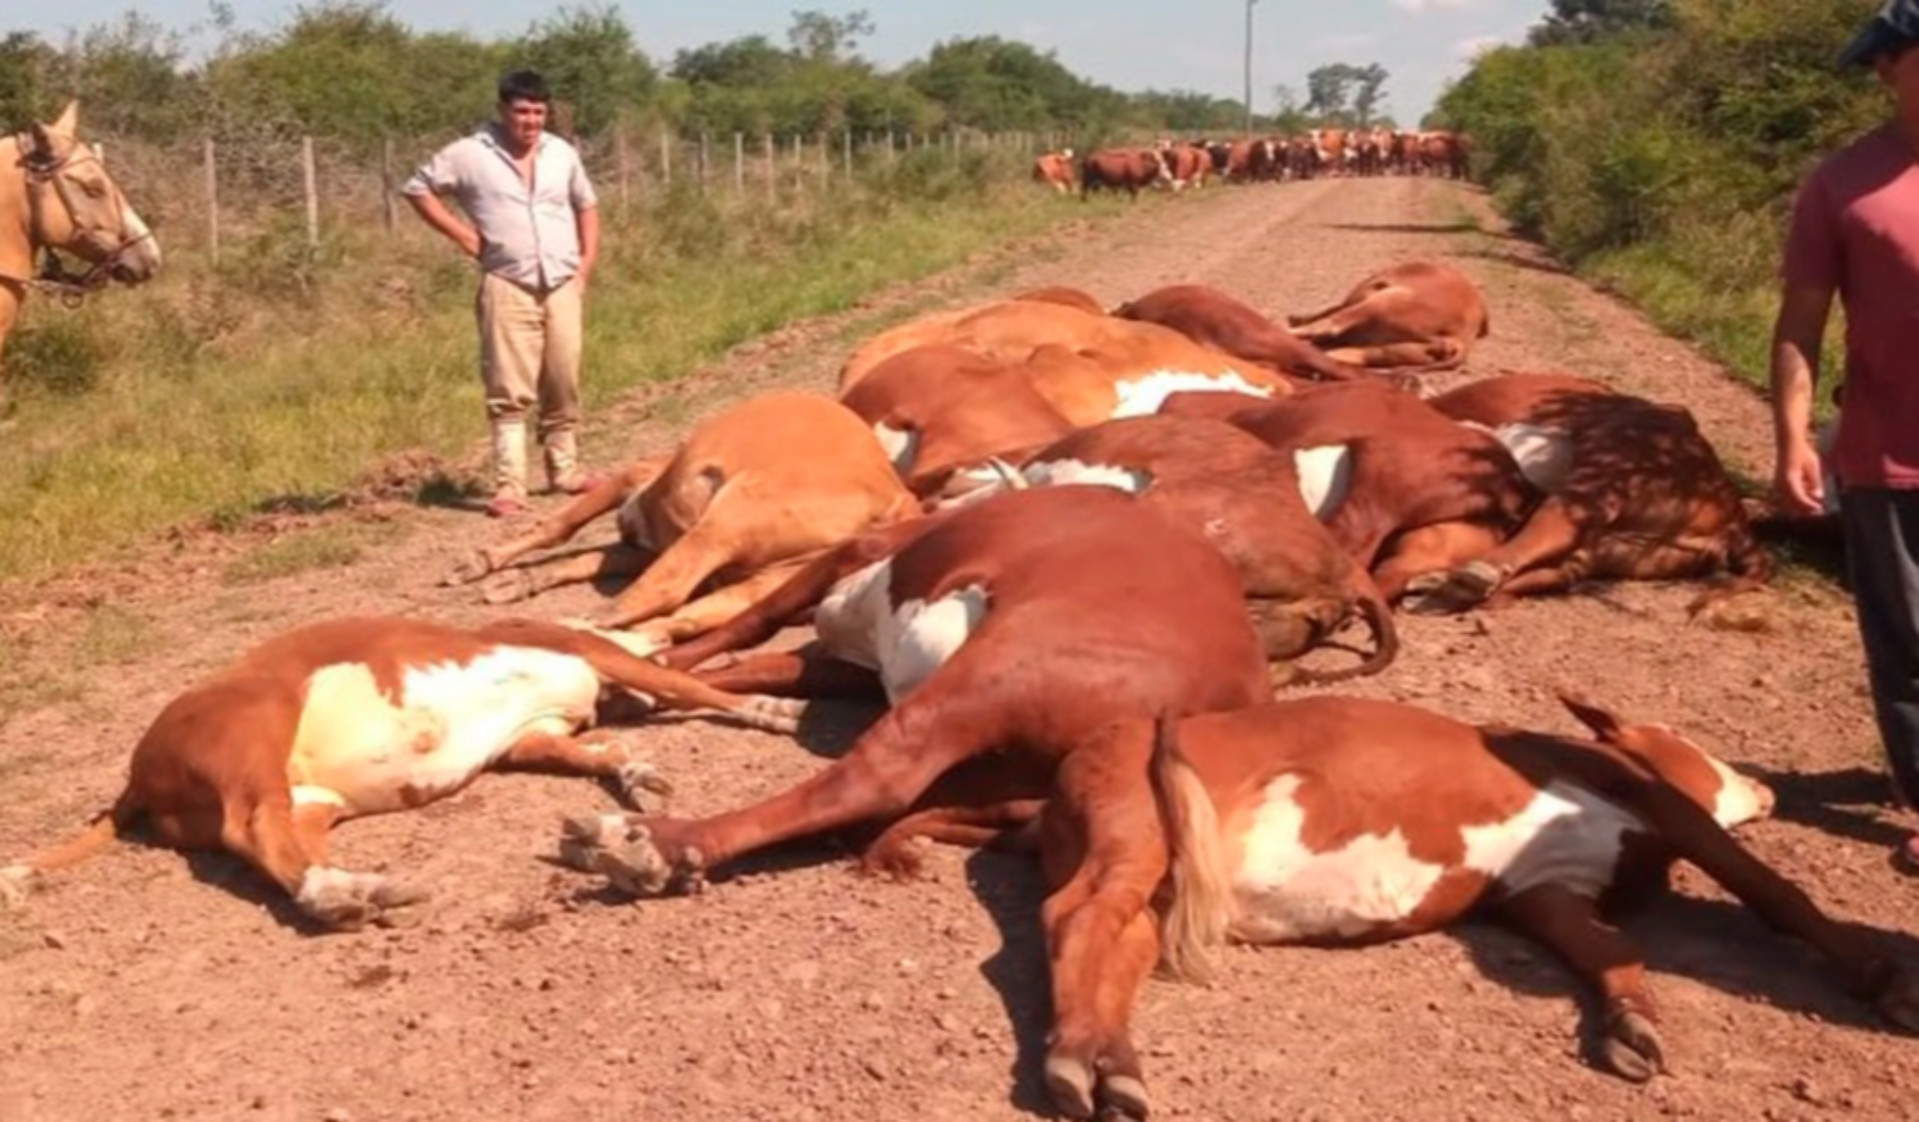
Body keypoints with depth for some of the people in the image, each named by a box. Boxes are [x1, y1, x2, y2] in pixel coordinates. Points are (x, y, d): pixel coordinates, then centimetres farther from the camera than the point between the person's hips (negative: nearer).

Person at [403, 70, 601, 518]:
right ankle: (509, 486, -6)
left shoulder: (562, 154, 8)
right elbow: (417, 188, 4)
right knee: (509, 392, -6)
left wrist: (587, 262, 9)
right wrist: (462, 234, -3)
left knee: (564, 387, 9)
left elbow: (586, 205, 21)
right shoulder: (470, 154, -3)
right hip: (508, 288, -3)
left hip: (563, 286, 4)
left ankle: (565, 469, 23)